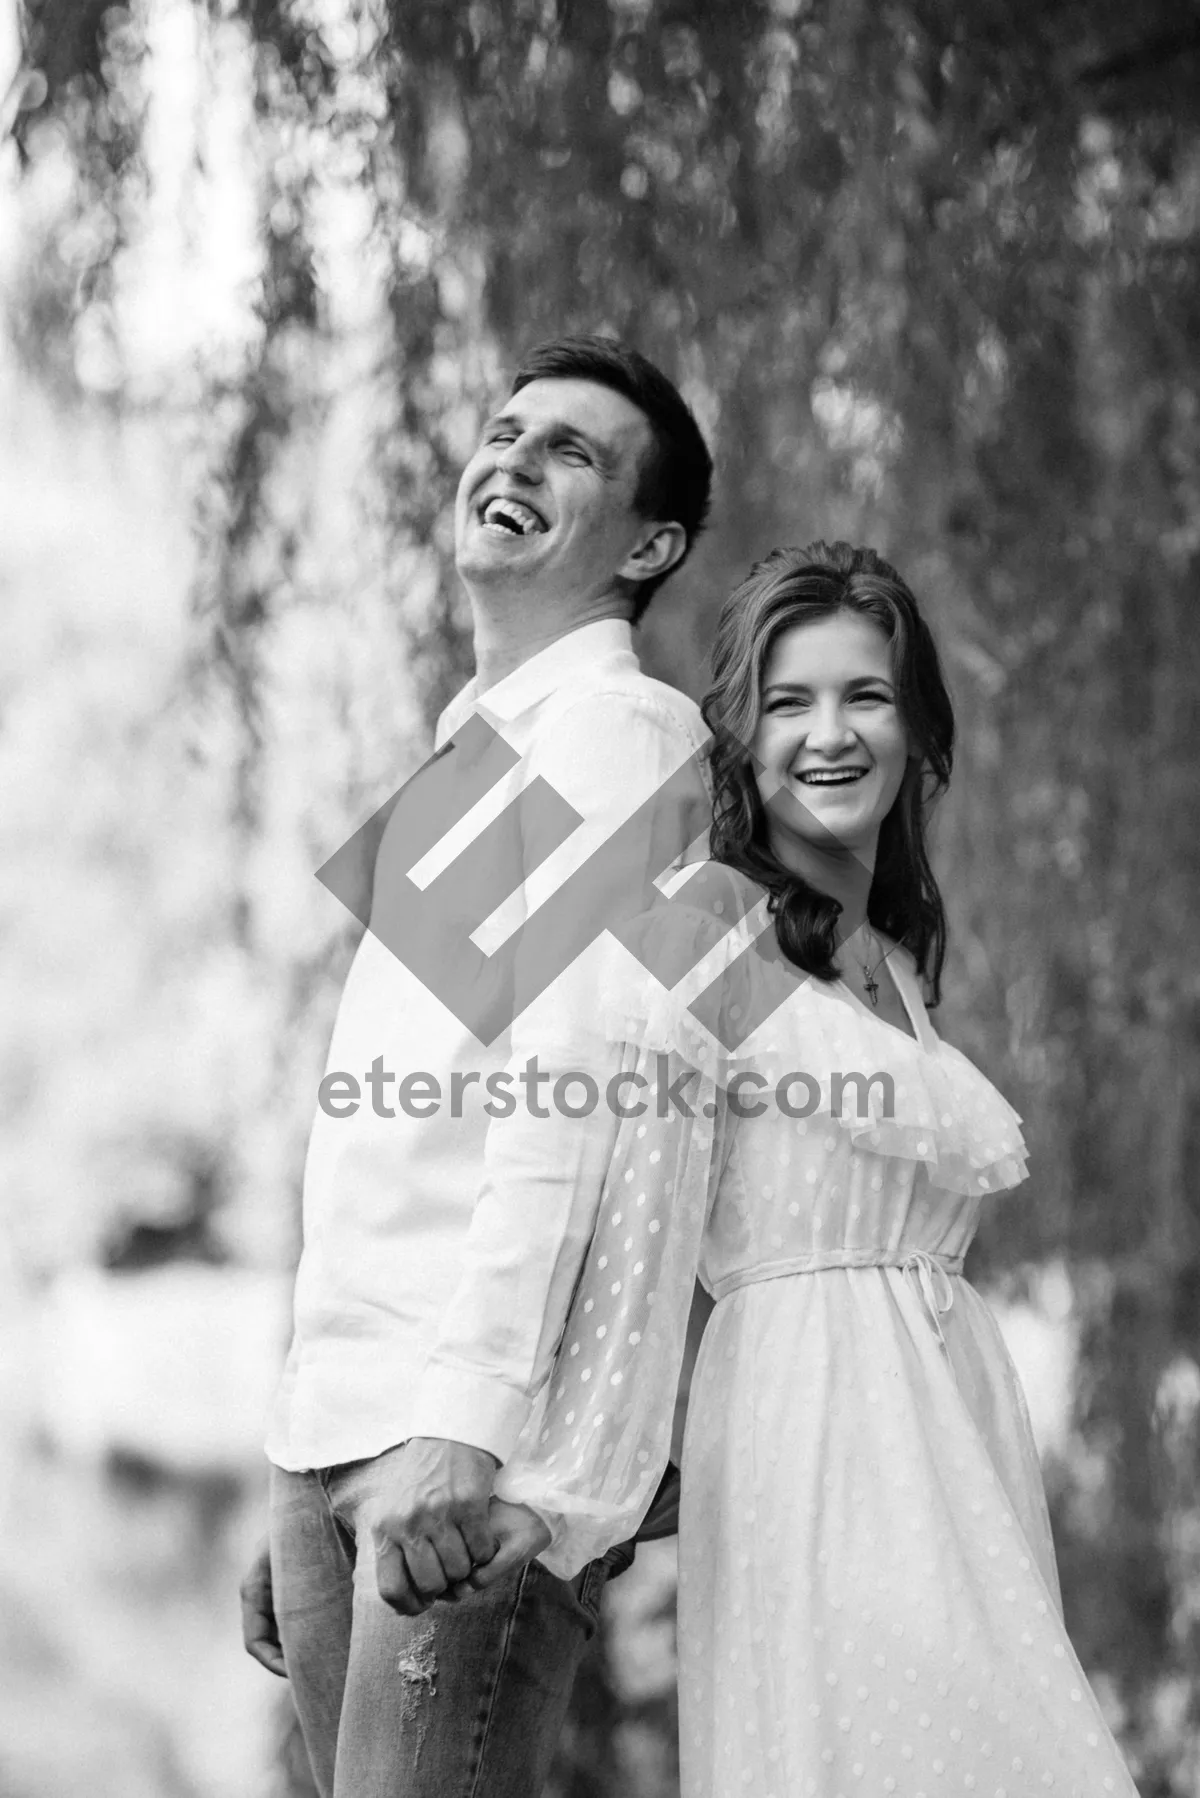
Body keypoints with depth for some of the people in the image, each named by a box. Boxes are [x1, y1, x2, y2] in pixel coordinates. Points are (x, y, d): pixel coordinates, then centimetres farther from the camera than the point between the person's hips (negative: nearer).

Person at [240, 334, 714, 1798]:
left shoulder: (624, 731, -2)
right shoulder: (458, 764, 25)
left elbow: (569, 1086, -15)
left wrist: (464, 1418, -25)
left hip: (490, 1446, -8)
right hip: (336, 1434, 8)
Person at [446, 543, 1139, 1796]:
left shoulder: (895, 958, 18)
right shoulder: (705, 925, -5)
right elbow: (634, 1235, -12)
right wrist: (562, 1493, -18)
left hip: (957, 1432, 7)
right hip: (813, 1416, -7)